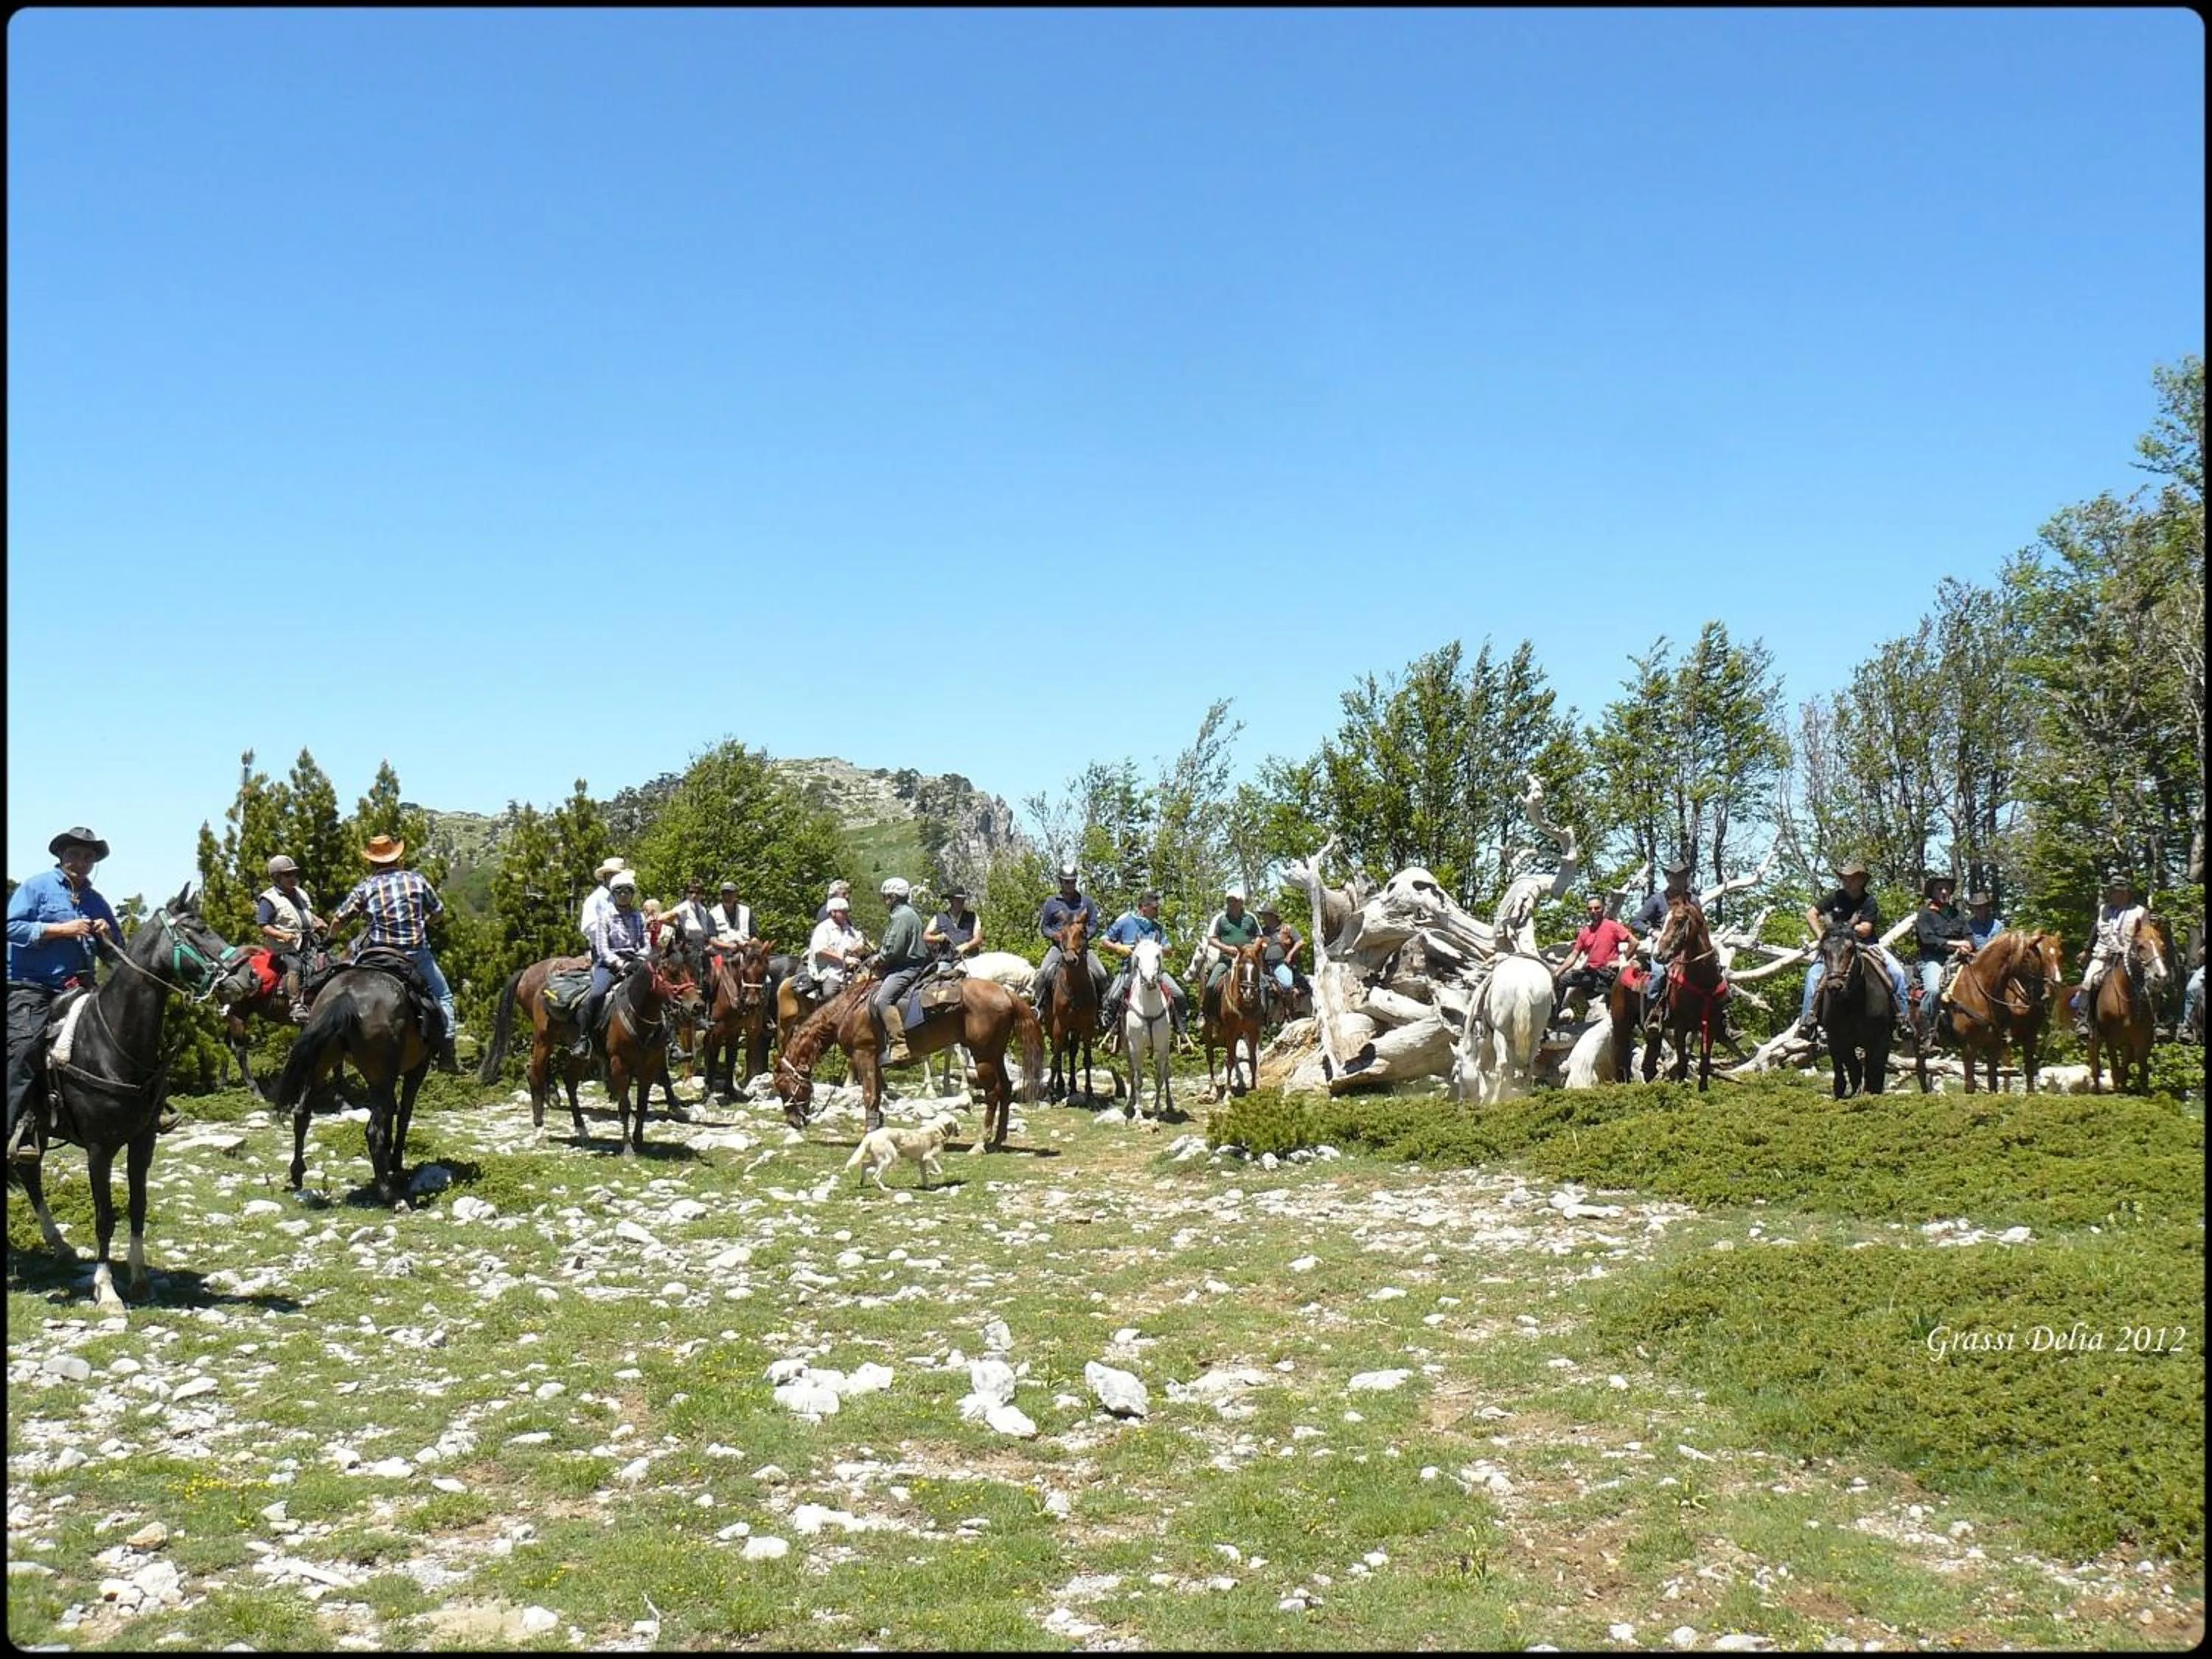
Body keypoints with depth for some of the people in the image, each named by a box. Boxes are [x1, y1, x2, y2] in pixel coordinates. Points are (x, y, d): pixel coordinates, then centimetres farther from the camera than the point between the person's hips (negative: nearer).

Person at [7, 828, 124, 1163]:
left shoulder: (96, 901, 17)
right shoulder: (36, 887, 2)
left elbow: (118, 948, 23)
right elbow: (13, 927, -10)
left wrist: (108, 935, -1)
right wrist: (62, 929, -16)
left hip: (77, 987, 6)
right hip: (30, 986, -6)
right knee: (24, 1044, -24)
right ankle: (19, 1125, -30)